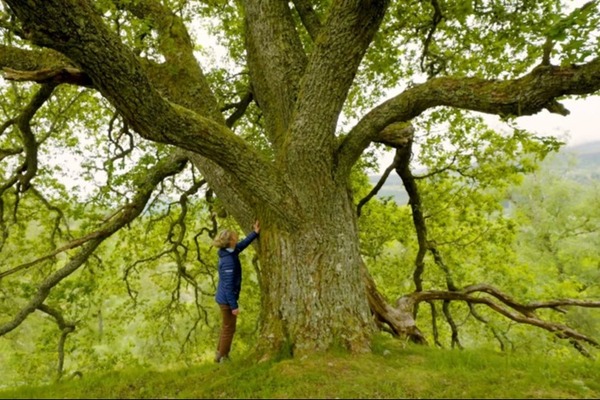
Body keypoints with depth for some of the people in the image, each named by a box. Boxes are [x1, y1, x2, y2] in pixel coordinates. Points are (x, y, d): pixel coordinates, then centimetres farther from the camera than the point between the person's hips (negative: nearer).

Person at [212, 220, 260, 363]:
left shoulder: (229, 253, -1)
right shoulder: (228, 260, -28)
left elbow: (243, 244, 16)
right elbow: (228, 286, -26)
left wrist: (255, 233, 7)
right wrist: (234, 305, -20)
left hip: (223, 298, 10)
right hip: (227, 300, -10)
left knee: (226, 327, 23)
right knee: (229, 328, 7)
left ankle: (220, 354, 35)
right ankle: (223, 357, 21)